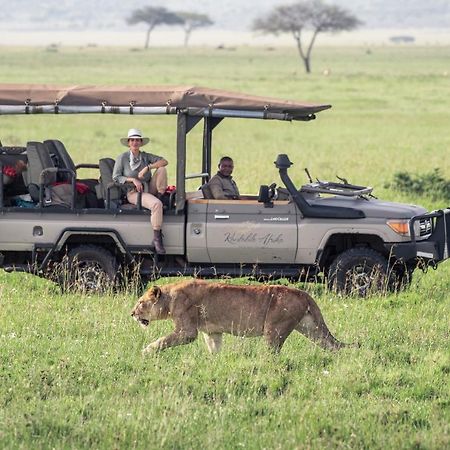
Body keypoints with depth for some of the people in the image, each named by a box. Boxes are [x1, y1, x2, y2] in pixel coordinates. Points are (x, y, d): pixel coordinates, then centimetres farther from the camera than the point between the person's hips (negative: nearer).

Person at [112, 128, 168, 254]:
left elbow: (164, 161, -5)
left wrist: (147, 167, -19)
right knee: (156, 204, -35)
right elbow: (115, 177, -5)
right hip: (134, 192, -5)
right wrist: (133, 180, -18)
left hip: (149, 189, 5)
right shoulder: (122, 158, 0)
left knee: (162, 169, -17)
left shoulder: (145, 156, 9)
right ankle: (156, 238, -33)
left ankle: (161, 196, -11)